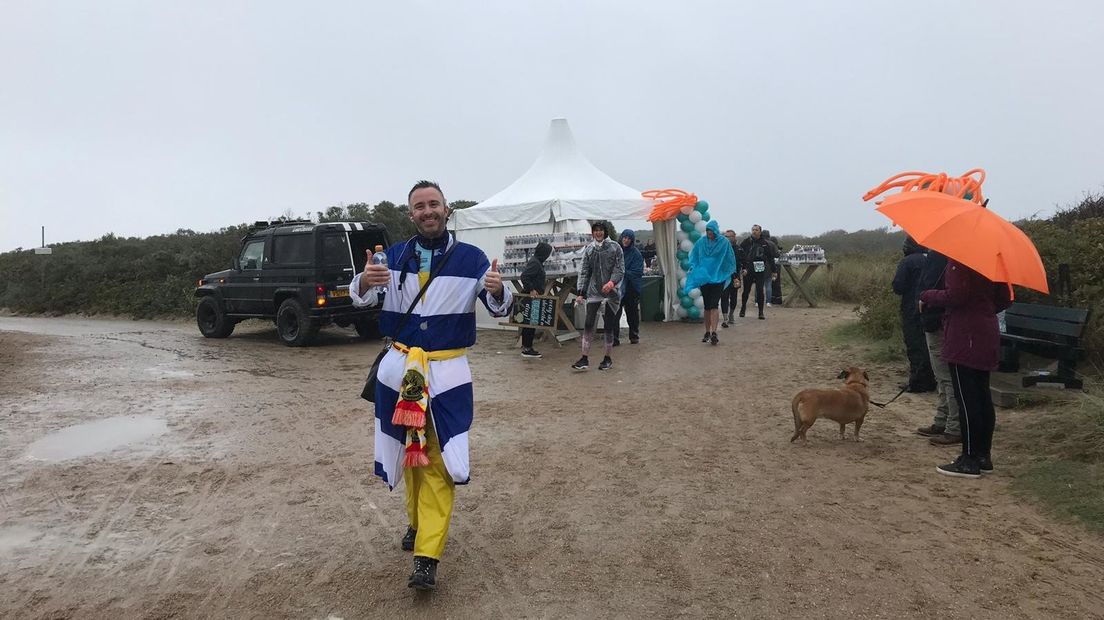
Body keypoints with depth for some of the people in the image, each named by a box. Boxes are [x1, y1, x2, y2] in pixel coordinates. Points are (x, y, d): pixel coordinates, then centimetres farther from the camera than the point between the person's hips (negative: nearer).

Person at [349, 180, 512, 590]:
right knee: (409, 451, 15)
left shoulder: (470, 257, -3)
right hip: (399, 368, 3)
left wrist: (497, 290, -30)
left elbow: (499, 308, -6)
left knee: (437, 460, -5)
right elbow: (361, 298, -7)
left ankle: (427, 558, -3)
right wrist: (365, 281, -31)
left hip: (447, 373, -3)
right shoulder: (394, 256, 3)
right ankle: (418, 523, 36)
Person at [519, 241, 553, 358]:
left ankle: (526, 346, 22)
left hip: (532, 296, 10)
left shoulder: (535, 261, 13)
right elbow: (524, 276, -26)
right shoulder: (534, 263, -17)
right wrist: (531, 289, -23)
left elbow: (525, 277, 21)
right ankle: (527, 349, -2)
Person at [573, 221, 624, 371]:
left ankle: (608, 359, 18)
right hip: (593, 292, 2)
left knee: (609, 326, 6)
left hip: (611, 292, -2)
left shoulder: (615, 247, -1)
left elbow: (620, 269, -5)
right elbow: (584, 272, 9)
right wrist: (581, 292, 2)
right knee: (588, 325, -6)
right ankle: (585, 359, -3)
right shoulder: (588, 249, 8)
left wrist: (612, 282, -23)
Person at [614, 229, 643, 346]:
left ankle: (634, 336, 27)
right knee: (615, 314, -6)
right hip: (617, 287, 1)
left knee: (632, 312, 13)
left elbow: (638, 272, -10)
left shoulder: (636, 253, -5)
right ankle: (615, 339, -3)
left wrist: (624, 273, -17)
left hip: (632, 288, -1)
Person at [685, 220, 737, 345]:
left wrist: (727, 274, 5)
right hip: (703, 277, 3)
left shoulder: (724, 242, -4)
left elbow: (730, 260, 3)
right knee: (707, 306, 10)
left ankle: (714, 333, -18)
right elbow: (694, 256, 12)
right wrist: (693, 268, -1)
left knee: (713, 306, -13)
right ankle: (707, 332, 18)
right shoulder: (701, 242, 3)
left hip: (718, 278, -3)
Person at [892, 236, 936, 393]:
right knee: (928, 346, 13)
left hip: (912, 311, -6)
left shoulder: (906, 262, -11)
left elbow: (898, 287, -16)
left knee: (914, 346, -3)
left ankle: (916, 383, -3)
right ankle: (929, 381, 19)